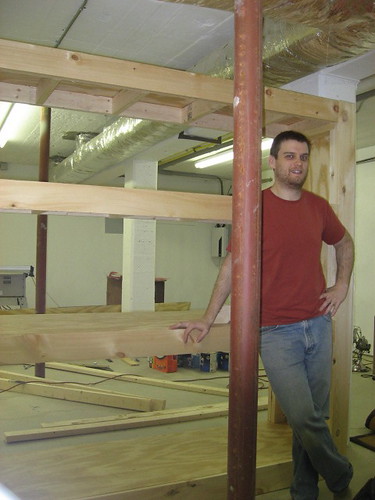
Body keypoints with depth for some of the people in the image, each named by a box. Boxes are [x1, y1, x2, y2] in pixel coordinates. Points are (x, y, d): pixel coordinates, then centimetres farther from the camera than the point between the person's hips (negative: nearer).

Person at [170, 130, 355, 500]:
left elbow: (345, 244, 26)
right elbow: (233, 264, -2)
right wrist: (207, 319, -3)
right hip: (276, 331, -4)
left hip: (319, 325, 5)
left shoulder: (318, 206, 7)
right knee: (304, 419, -8)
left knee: (314, 418, 12)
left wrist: (342, 285, 12)